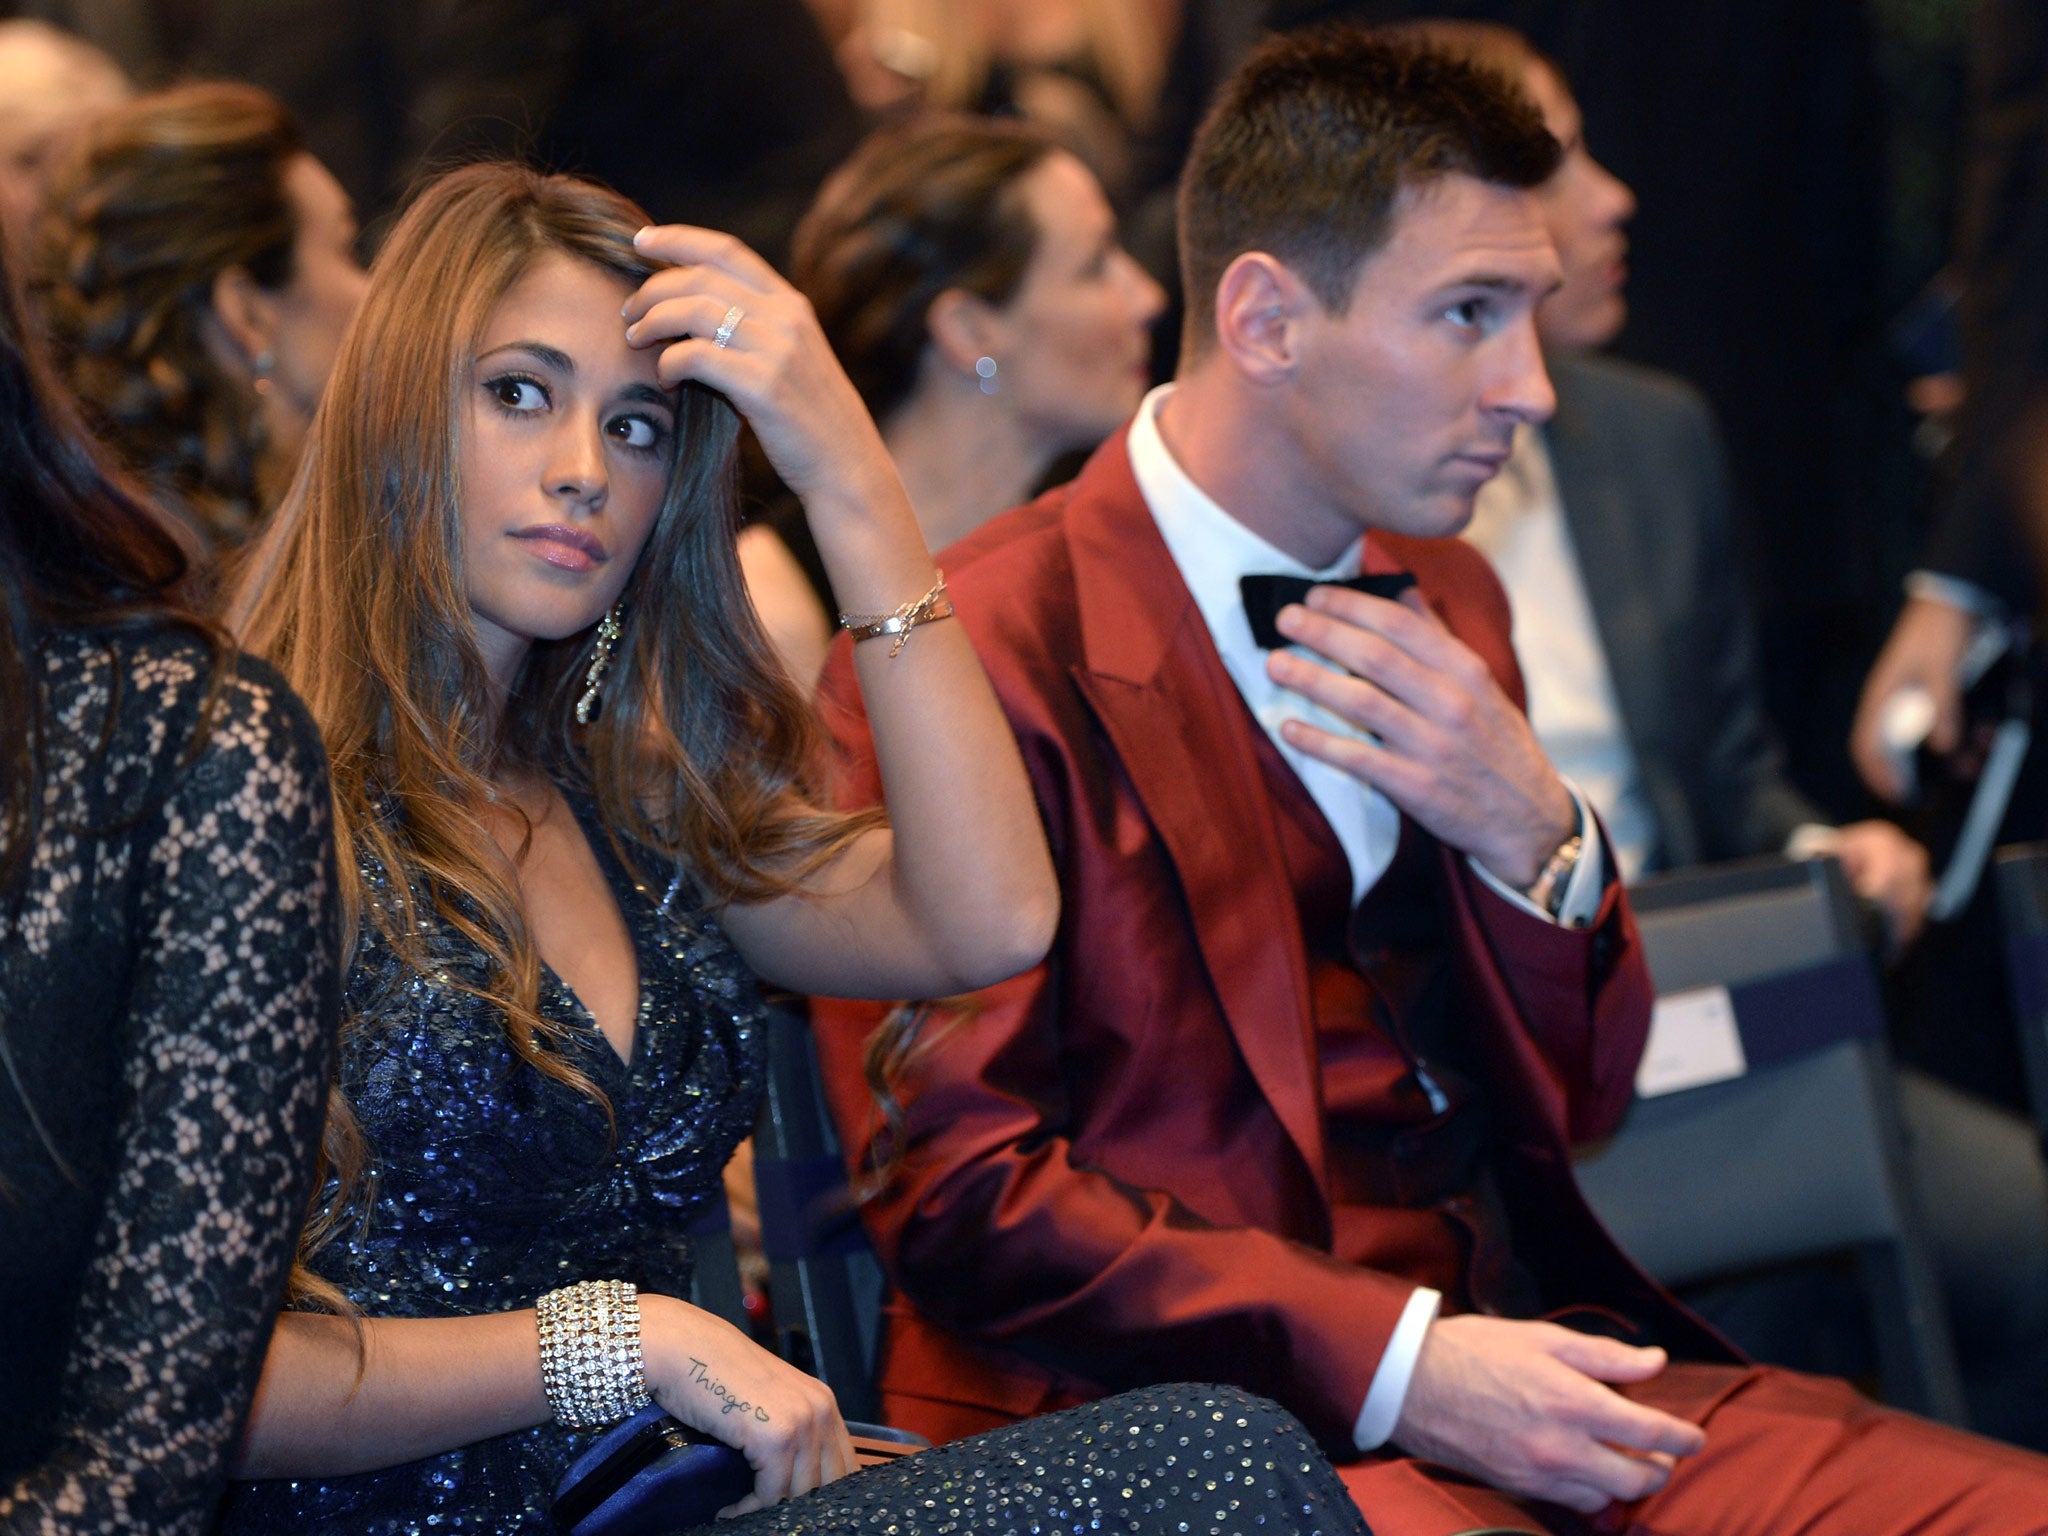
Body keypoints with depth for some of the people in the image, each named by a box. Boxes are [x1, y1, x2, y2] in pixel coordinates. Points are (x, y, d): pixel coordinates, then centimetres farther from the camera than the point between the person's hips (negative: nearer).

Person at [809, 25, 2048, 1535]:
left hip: (1500, 1351, 7)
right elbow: (957, 1192, -12)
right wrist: (1393, 1363, -20)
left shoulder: (1443, 600, 16)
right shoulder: (984, 654, -8)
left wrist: (1531, 834, -3)